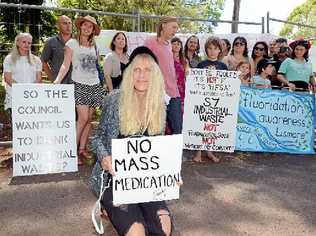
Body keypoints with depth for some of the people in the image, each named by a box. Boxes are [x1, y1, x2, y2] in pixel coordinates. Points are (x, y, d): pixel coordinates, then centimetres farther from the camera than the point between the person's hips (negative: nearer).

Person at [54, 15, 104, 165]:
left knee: (89, 119, 4)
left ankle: (82, 149, 13)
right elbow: (65, 65, -6)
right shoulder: (72, 43, 2)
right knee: (83, 118, -14)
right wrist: (57, 80, -20)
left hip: (95, 85, 5)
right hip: (79, 85, -5)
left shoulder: (94, 46, 15)